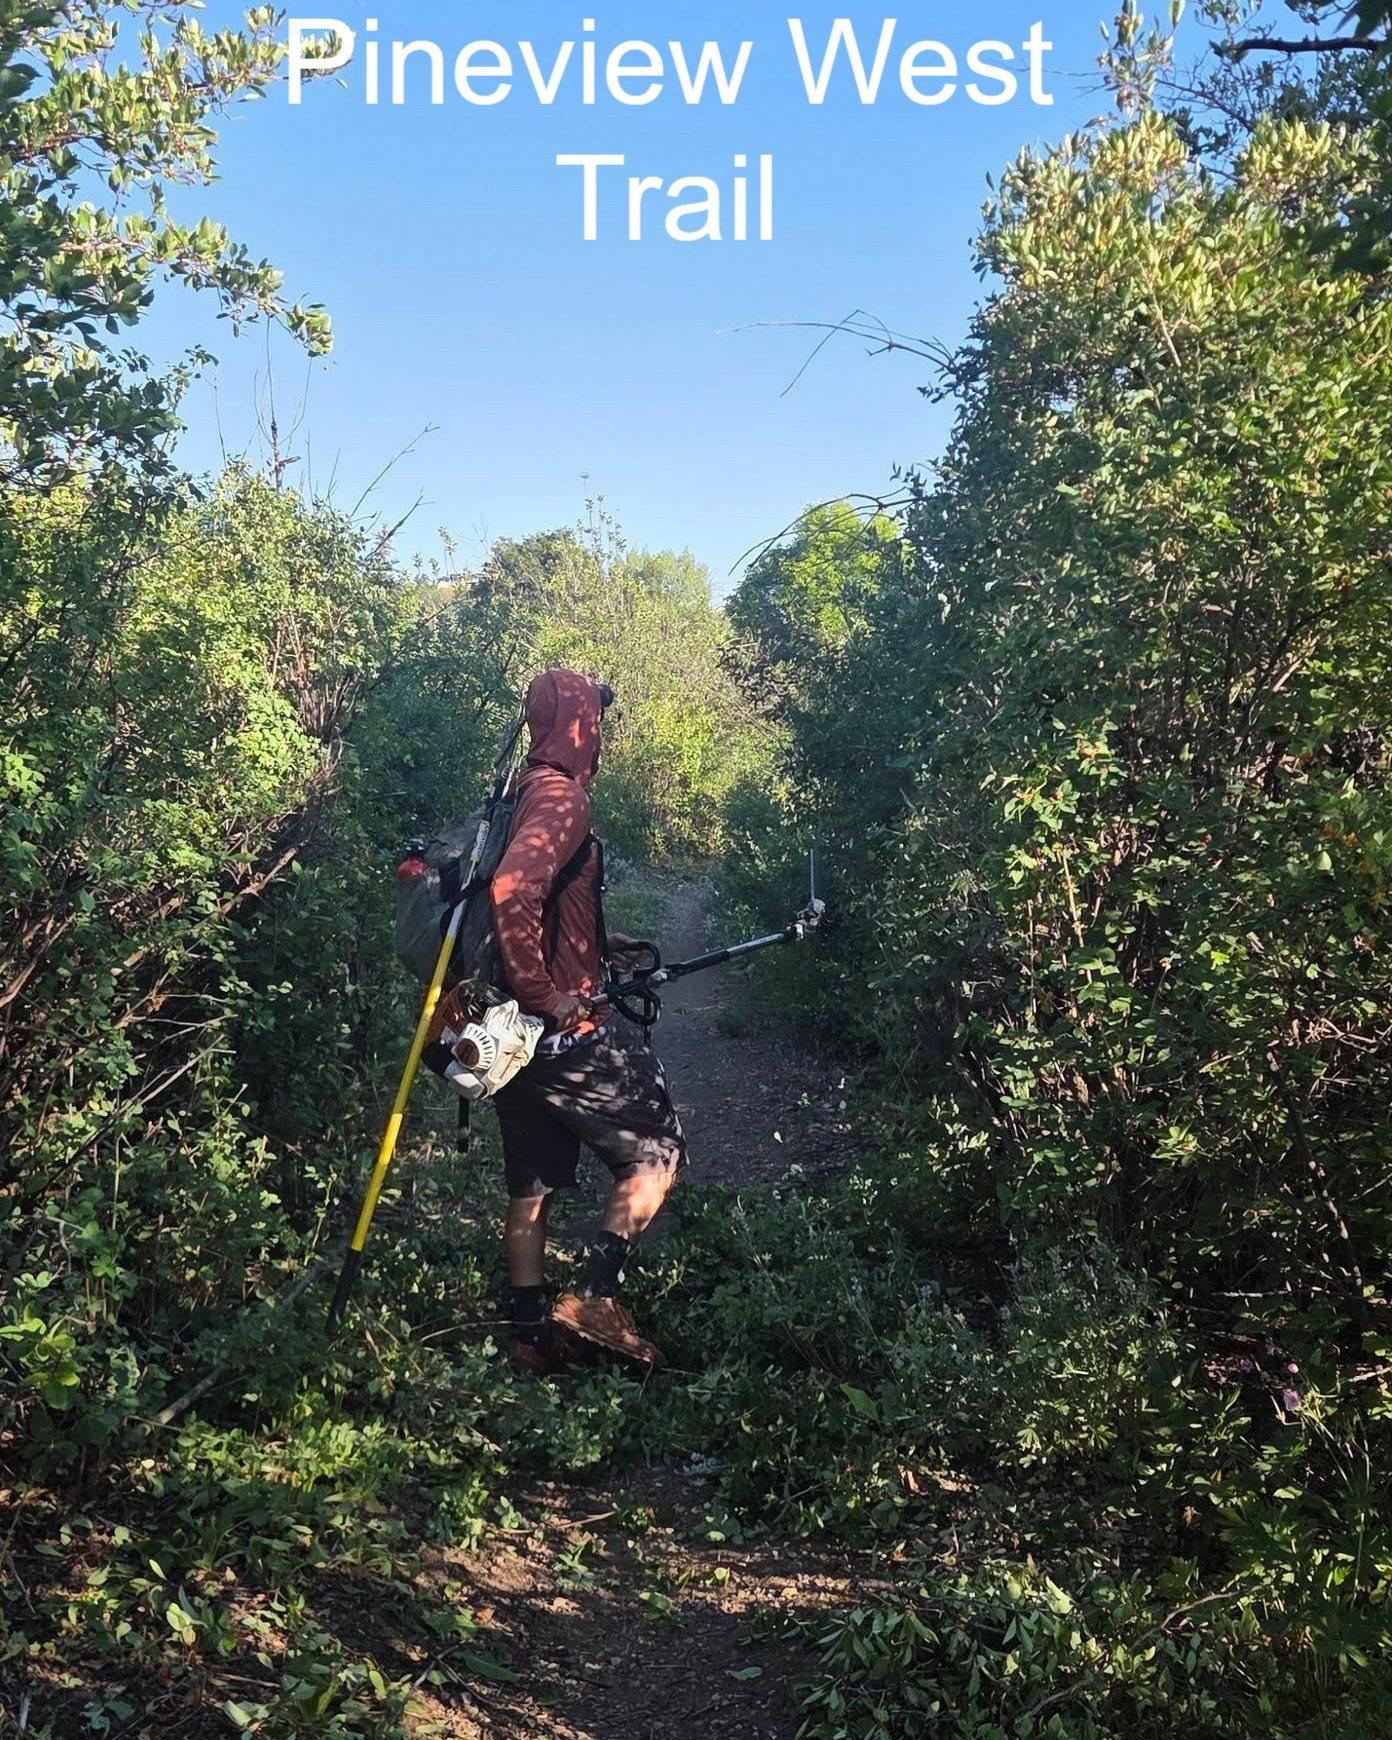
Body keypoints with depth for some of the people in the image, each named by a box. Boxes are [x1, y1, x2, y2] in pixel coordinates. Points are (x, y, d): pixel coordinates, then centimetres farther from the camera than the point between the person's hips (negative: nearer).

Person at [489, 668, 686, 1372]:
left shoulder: (520, 795, 14)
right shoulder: (561, 796, -16)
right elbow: (512, 891, -33)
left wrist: (599, 946, 22)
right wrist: (547, 995, -26)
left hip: (515, 1033, 9)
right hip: (565, 1029, -9)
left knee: (533, 1181, 15)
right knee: (657, 1150, 4)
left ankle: (530, 1332, 21)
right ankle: (596, 1296, -2)